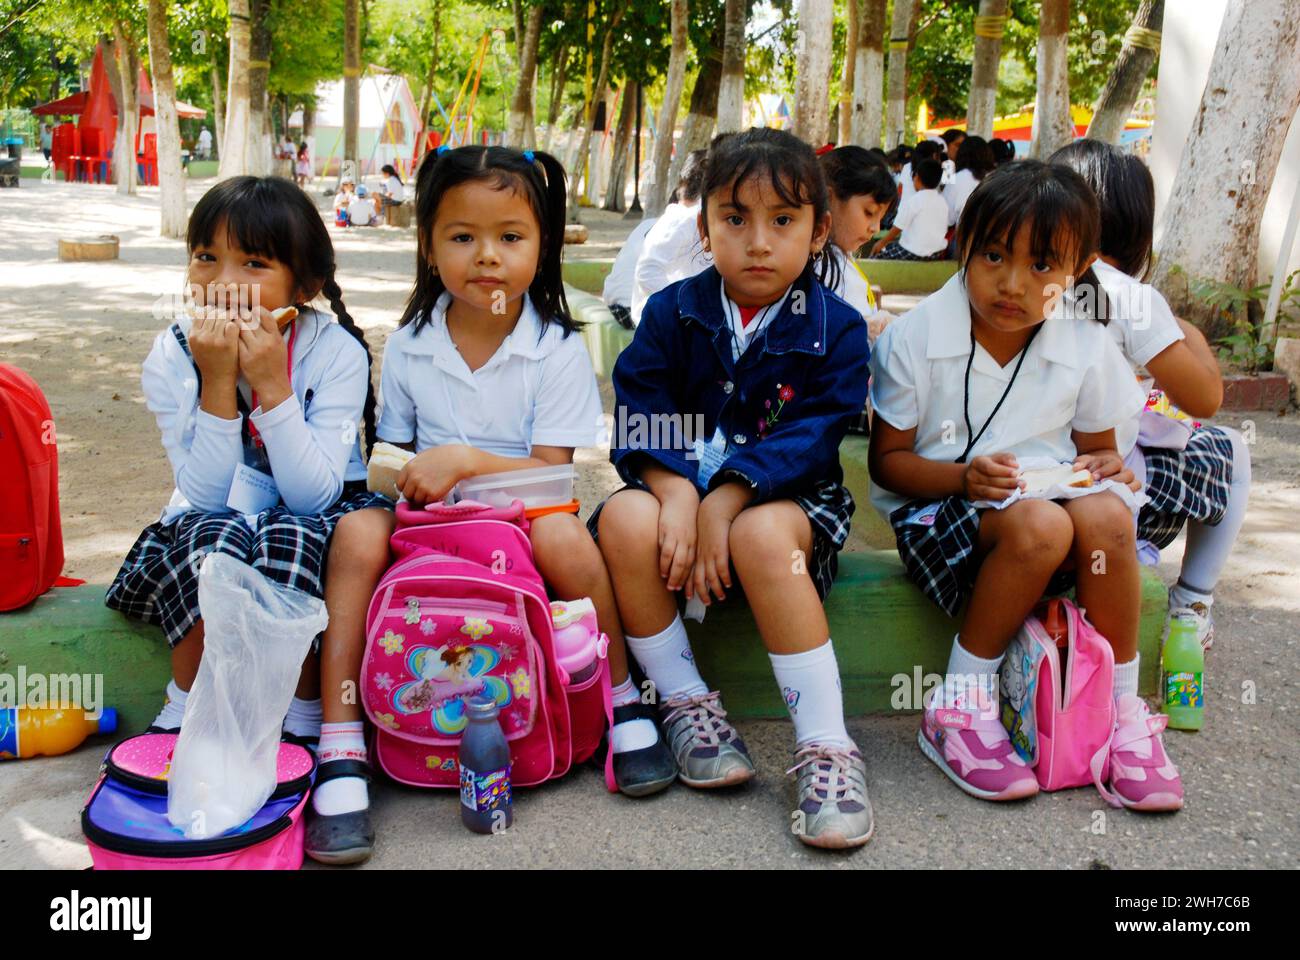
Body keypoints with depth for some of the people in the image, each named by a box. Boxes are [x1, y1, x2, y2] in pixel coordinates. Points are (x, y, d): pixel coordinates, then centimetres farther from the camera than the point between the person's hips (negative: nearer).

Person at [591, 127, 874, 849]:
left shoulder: (837, 329, -1)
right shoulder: (672, 312, 5)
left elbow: (808, 437, -13)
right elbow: (641, 419, -4)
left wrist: (723, 503, -27)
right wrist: (677, 494, -24)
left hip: (783, 494, -2)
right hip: (680, 485, 3)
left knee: (762, 536, -37)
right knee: (625, 522, -30)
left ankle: (825, 747, -27)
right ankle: (685, 704, -13)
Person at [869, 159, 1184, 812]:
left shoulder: (1088, 348, 0)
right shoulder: (914, 338, -8)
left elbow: (1097, 449, 13)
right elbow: (886, 460, -4)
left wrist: (1103, 469, -12)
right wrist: (966, 477, -22)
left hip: (1049, 493, 3)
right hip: (937, 508, -3)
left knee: (1104, 513, -31)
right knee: (1039, 524, -35)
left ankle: (1121, 710, -13)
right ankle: (958, 708, -19)